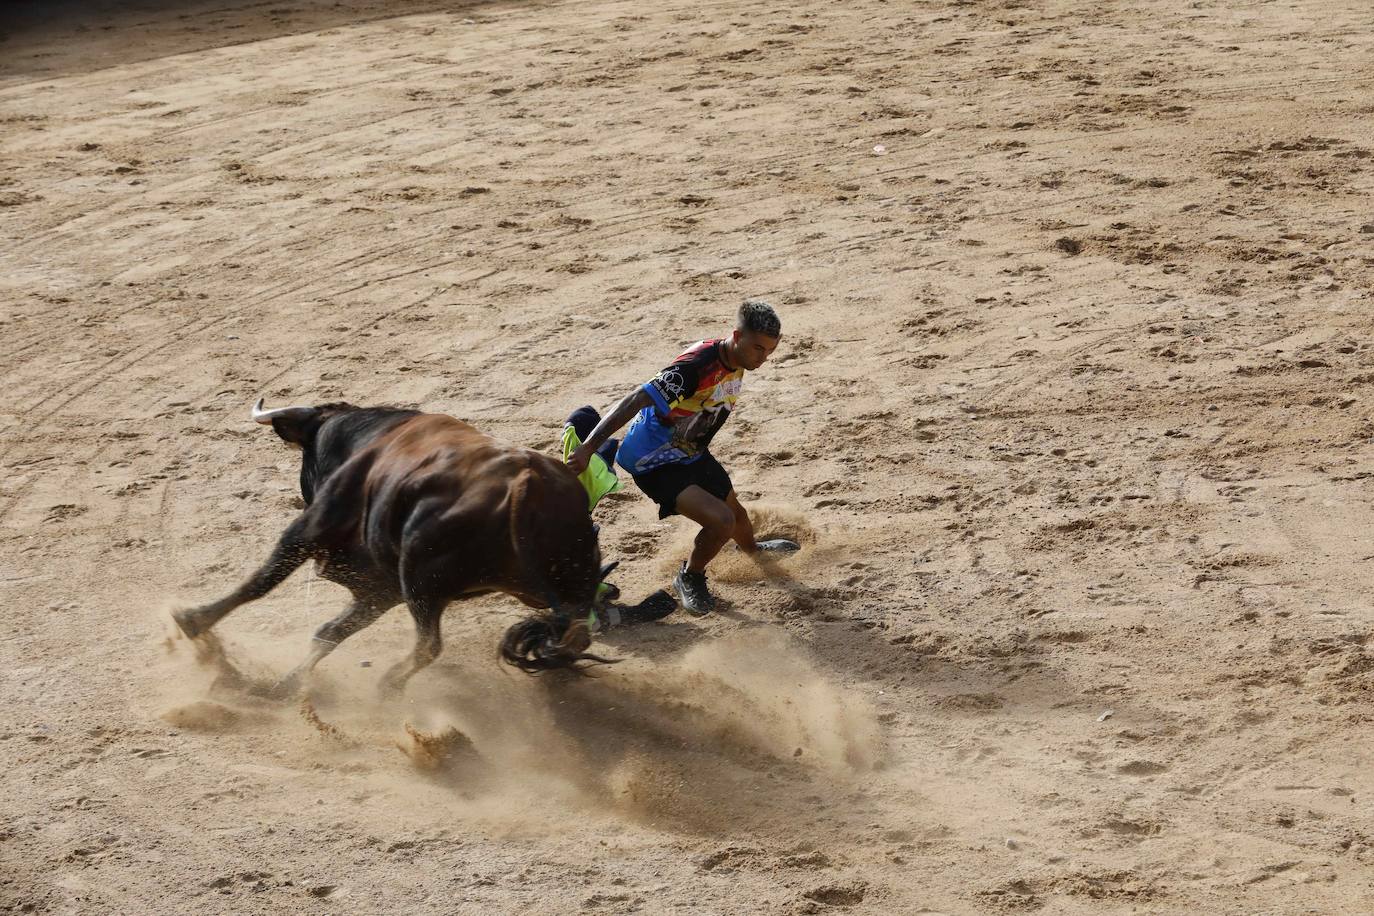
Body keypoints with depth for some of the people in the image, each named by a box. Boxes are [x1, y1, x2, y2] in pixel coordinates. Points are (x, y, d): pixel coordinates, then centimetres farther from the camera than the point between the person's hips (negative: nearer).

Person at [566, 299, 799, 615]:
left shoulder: (736, 361, -7)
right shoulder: (695, 367, -35)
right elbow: (634, 402, -39)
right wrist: (588, 447, -45)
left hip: (691, 452, 9)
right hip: (655, 462, -9)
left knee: (736, 513, 27)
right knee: (720, 520, -24)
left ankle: (752, 549, 63)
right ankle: (689, 579, 5)